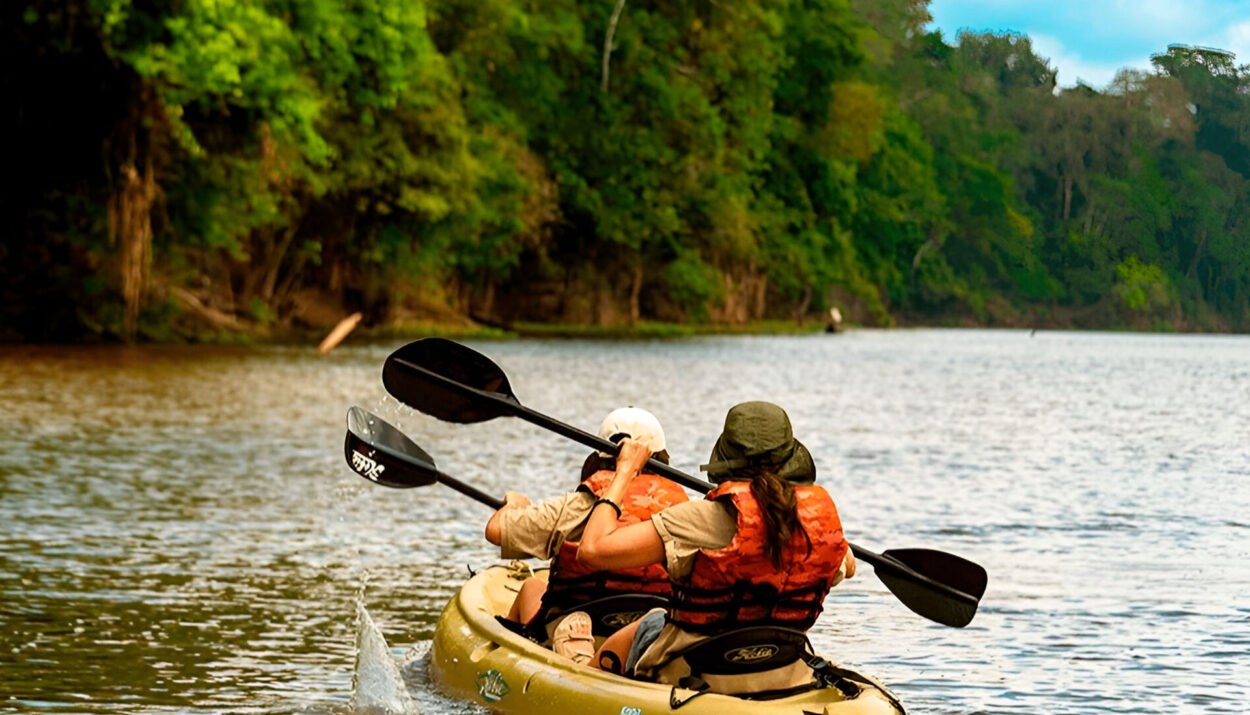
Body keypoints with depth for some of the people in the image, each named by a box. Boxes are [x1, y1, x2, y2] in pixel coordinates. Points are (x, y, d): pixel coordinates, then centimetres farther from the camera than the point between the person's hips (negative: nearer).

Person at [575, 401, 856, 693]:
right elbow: (847, 567, 19)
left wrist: (624, 472, -8)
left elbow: (593, 549, -23)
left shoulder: (710, 518, -22)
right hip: (785, 681, 5)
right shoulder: (822, 513, -7)